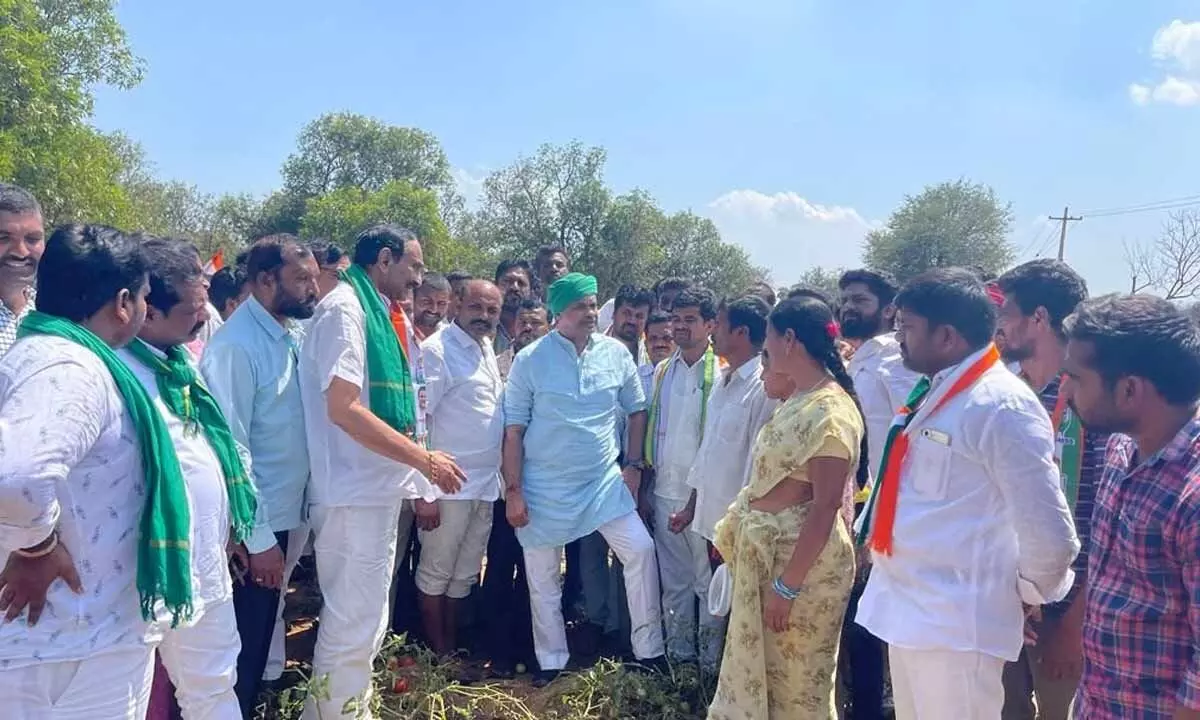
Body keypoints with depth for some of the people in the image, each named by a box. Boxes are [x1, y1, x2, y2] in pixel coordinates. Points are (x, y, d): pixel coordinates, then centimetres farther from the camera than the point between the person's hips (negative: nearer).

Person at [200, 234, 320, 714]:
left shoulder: (293, 333, 4)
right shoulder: (236, 344, -20)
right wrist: (259, 538, -19)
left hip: (286, 515, 8)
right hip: (252, 528, -8)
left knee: (263, 636, 23)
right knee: (242, 646, 9)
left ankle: (252, 707, 41)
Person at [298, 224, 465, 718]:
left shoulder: (373, 313, 16)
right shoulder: (344, 308, -12)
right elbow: (344, 409, -22)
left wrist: (415, 474, 16)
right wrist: (424, 460, -19)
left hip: (378, 489, 10)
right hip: (355, 493, -10)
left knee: (365, 620, 19)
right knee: (353, 622, -1)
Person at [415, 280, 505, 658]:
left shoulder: (486, 349, 12)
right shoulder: (437, 350, -13)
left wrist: (502, 477, 16)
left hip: (486, 483, 8)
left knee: (466, 572, 17)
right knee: (436, 571, 6)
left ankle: (452, 645, 30)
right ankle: (437, 652, 21)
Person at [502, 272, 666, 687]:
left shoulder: (616, 353, 0)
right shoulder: (530, 360, -8)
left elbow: (636, 411, 11)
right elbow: (513, 431, -6)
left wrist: (633, 465, 4)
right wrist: (513, 491, -8)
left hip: (603, 481, 2)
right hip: (544, 487, -2)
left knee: (640, 549, -6)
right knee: (542, 576, 8)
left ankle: (649, 650, 10)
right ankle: (551, 663, 27)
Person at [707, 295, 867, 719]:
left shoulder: (829, 411, -21)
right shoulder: (798, 400, 7)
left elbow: (825, 510, -23)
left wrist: (787, 586, -22)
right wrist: (735, 528, 13)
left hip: (802, 560, -9)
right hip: (765, 552, 9)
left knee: (795, 682, 9)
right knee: (759, 671, 21)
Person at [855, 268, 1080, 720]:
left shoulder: (1002, 405, -19)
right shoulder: (932, 392, 8)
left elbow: (1048, 531, -19)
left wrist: (1029, 593, -4)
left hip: (956, 623, -8)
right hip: (907, 611, 9)